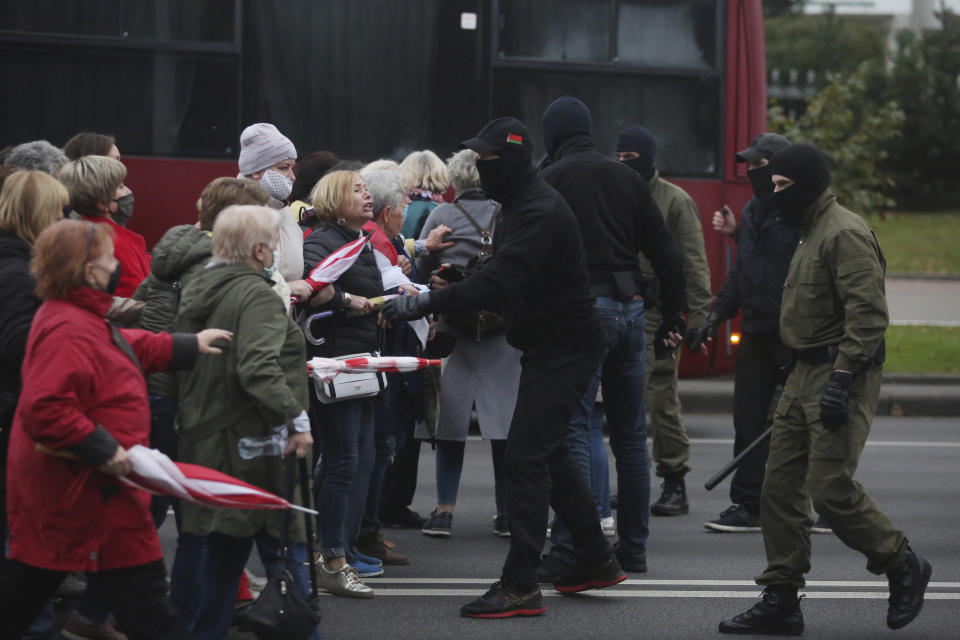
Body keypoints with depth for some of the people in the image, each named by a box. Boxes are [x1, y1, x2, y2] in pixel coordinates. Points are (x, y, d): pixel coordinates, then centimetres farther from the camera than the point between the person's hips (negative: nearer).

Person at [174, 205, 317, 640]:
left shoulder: (195, 290, 12)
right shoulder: (256, 295, -16)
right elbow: (258, 368, -27)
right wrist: (296, 418, -26)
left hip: (204, 440, 9)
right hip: (255, 442, -9)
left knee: (224, 548, 17)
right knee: (286, 548, -4)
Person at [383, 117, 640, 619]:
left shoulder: (539, 210, -23)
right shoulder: (520, 204, 12)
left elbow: (500, 279, -33)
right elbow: (502, 277, 19)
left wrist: (426, 304, -37)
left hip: (565, 348, -11)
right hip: (548, 345, 11)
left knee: (525, 457, -14)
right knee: (550, 454, 19)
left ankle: (520, 586, -15)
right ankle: (597, 561, 30)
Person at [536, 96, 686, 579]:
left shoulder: (549, 182, -4)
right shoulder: (625, 177, 12)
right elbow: (665, 253, 11)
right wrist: (672, 316, 16)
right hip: (629, 307, 6)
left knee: (573, 429, -7)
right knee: (630, 434, 13)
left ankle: (569, 551, -14)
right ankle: (632, 547, 18)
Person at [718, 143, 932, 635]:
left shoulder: (845, 234, -15)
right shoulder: (812, 234, 19)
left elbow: (869, 314, -22)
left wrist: (842, 378, -27)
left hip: (841, 375, -10)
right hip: (806, 373, 10)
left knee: (831, 490, -13)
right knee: (779, 488, 6)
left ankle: (903, 569, 7)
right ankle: (780, 602, 10)